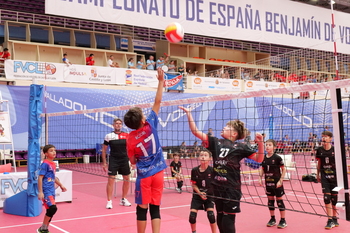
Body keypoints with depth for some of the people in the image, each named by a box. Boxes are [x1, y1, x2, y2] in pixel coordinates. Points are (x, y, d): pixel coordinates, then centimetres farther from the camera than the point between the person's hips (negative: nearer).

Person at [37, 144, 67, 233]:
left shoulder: (53, 164, 12)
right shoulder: (45, 164, -12)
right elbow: (40, 178, -16)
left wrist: (61, 185, 32)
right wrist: (40, 192, -20)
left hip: (51, 191, 9)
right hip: (46, 191, -9)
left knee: (50, 211, 11)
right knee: (53, 208, -18)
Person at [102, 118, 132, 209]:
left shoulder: (126, 135, 2)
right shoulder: (109, 136, -2)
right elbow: (104, 149, 3)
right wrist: (104, 163, 0)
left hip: (124, 160, 3)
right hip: (113, 161, -3)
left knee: (127, 180, 9)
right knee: (111, 180, -5)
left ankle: (123, 199, 26)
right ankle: (109, 201, 5)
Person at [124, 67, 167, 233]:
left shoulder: (131, 138, -8)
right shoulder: (150, 125, -8)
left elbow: (133, 161, 2)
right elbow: (157, 102, -2)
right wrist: (161, 81, 1)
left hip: (144, 175, -1)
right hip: (158, 172, 2)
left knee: (142, 208, 8)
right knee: (155, 207, 7)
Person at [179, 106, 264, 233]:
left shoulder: (240, 147, -1)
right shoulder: (215, 142, 8)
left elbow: (259, 159, -3)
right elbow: (196, 132, 7)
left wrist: (260, 143, -18)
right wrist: (188, 113, 3)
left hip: (232, 189, -4)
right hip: (217, 187, 5)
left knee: (228, 220, -3)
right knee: (220, 218, 13)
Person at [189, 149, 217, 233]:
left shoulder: (212, 170, -16)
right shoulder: (194, 170, -12)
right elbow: (194, 185, -3)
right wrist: (200, 193, -15)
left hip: (209, 195, -1)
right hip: (197, 195, 2)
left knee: (211, 215, -15)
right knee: (192, 216, -4)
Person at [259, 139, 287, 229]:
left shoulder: (277, 158, -13)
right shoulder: (264, 158, 2)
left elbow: (283, 169, -8)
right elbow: (262, 169, 13)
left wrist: (280, 180, -13)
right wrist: (260, 178, 1)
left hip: (277, 183, -5)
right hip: (268, 183, 5)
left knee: (279, 200, 2)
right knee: (270, 200, 12)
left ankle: (283, 220, 12)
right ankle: (272, 219, 26)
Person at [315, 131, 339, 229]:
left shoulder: (335, 149, -5)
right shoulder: (319, 150, 2)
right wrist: (318, 174, 13)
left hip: (334, 176, -1)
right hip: (324, 176, 1)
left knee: (334, 198, 6)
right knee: (327, 198, -6)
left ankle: (334, 219, 23)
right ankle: (330, 220, -1)